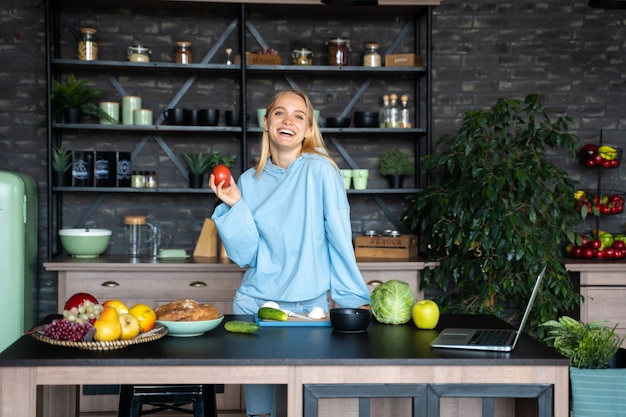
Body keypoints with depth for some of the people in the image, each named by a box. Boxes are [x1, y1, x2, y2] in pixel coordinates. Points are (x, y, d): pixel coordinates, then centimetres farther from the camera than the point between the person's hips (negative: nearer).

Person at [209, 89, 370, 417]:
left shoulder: (319, 170, -8)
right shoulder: (249, 180, 4)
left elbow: (339, 238, -9)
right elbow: (244, 255, -1)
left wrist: (354, 298, -12)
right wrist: (235, 205, -12)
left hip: (309, 304, -3)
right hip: (253, 302, 4)